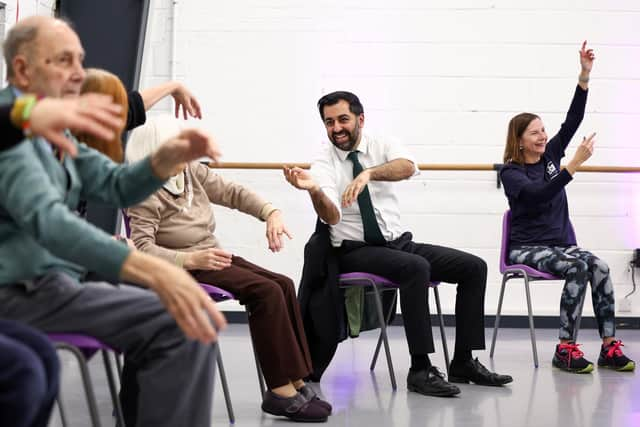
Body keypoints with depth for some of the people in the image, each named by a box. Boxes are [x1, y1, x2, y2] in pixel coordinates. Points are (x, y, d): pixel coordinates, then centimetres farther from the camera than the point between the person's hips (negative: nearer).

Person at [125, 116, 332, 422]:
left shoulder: (191, 171, 3)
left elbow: (233, 193, 6)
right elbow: (142, 247, -25)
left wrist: (271, 213, -11)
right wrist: (192, 259, -37)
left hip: (210, 257, 8)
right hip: (183, 269, -8)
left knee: (283, 285, -9)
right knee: (266, 291, -23)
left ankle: (296, 383, -10)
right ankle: (281, 391, -19)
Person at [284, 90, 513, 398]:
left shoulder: (382, 146, 2)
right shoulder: (324, 164, -5)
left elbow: (408, 167, -22)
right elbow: (331, 216, -21)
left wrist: (368, 173, -40)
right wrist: (313, 190, -42)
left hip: (399, 242, 5)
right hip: (356, 251, -5)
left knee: (474, 267, -9)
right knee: (416, 268, -34)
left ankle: (463, 362, -4)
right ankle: (420, 370, -29)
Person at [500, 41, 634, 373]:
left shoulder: (550, 155, 9)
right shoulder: (510, 173, -8)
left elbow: (572, 120, 1)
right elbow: (539, 194, -27)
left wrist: (585, 75, -9)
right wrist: (575, 164, -32)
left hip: (560, 243, 6)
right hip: (526, 248, -6)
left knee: (599, 267, -24)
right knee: (577, 268, -32)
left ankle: (609, 346, -24)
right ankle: (565, 349, -27)